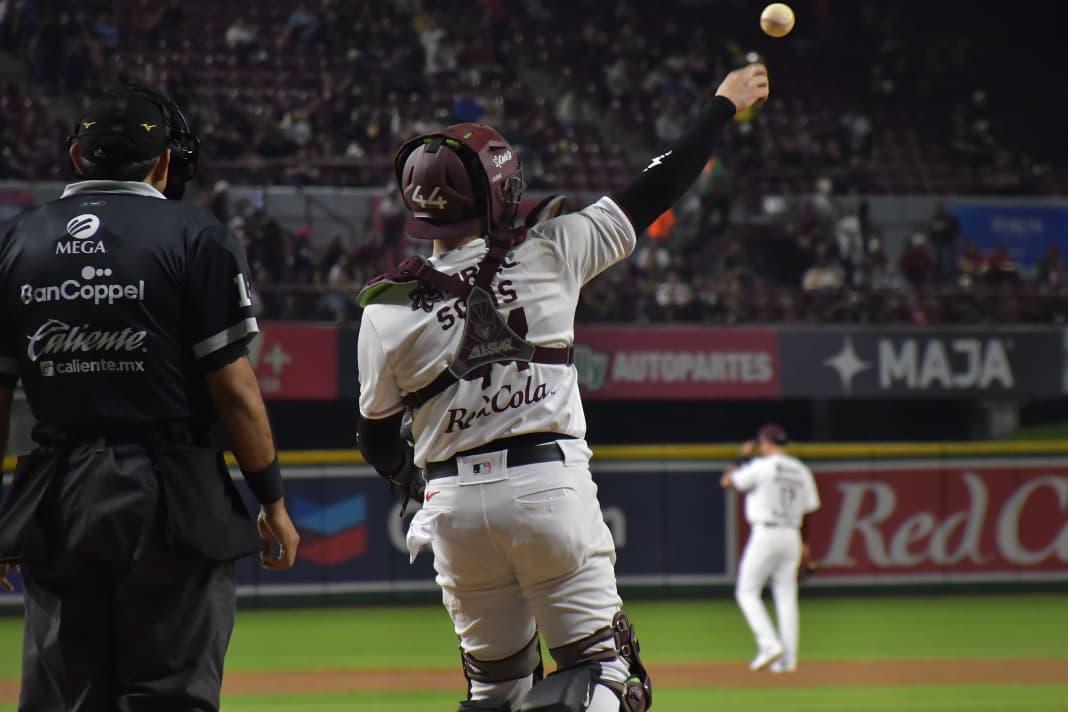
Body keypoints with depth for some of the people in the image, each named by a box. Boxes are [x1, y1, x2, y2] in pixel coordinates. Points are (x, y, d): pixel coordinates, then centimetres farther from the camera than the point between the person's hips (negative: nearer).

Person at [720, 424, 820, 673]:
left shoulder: (762, 466, -9)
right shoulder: (801, 471, 10)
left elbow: (727, 481, -1)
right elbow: (810, 508, 12)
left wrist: (743, 457, 11)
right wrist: (803, 544, 19)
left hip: (765, 534, -6)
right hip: (792, 536, 6)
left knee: (747, 591, 2)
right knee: (786, 596, 7)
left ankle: (769, 644, -13)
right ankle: (788, 657, 5)